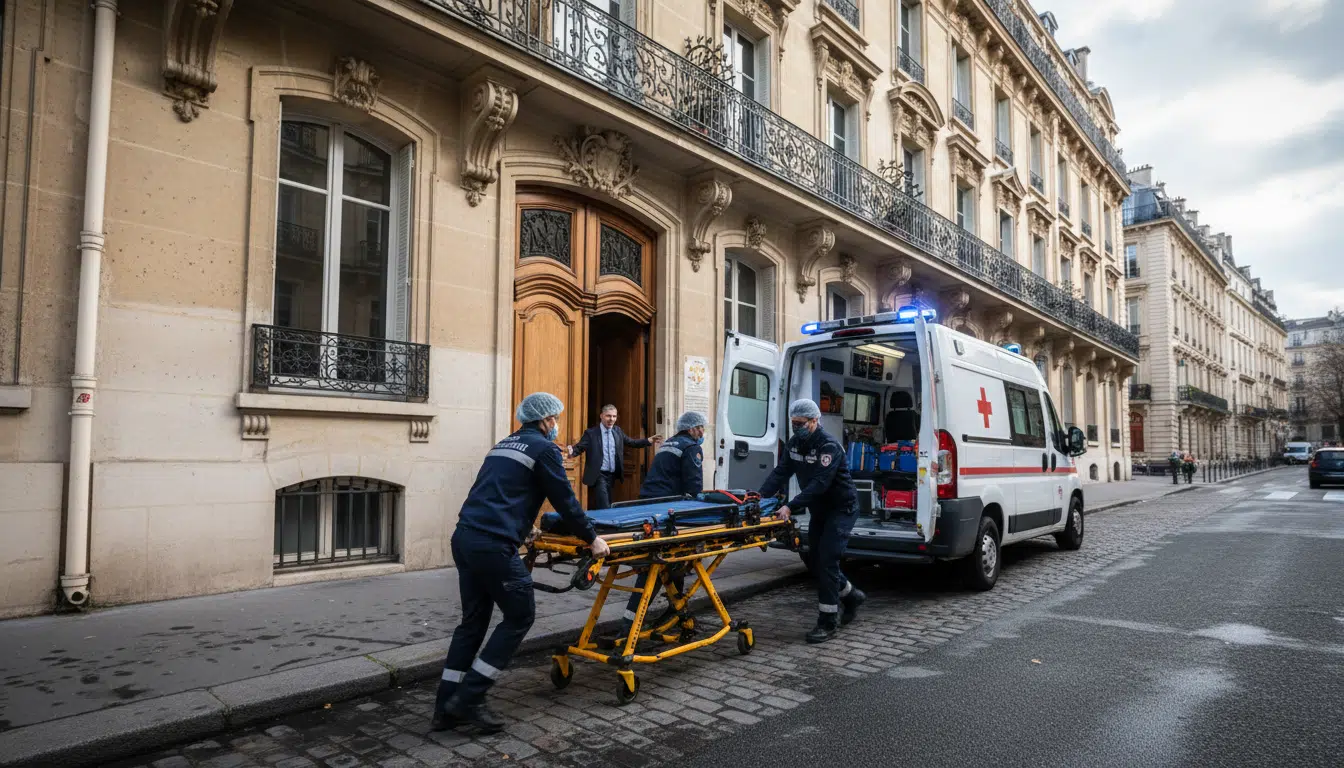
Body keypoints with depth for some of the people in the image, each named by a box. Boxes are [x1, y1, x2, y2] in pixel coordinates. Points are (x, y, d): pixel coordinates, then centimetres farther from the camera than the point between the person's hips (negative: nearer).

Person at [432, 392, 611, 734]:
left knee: (472, 621, 15)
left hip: (464, 538, 9)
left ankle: (446, 708, 18)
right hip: (493, 546, -9)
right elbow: (565, 501, 0)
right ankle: (469, 698, 6)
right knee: (520, 616, 5)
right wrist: (592, 538, 13)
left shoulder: (504, 444, 24)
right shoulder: (544, 449, -1)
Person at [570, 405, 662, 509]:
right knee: (604, 508, -13)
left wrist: (648, 441, 2)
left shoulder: (618, 431, 7)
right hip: (599, 476, -6)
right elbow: (579, 447, -14)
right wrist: (572, 451, -37)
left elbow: (631, 442, 13)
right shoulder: (591, 433, -9)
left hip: (612, 475, 6)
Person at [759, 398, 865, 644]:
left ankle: (827, 622, -6)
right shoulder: (795, 443, 1)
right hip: (819, 510, 8)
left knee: (827, 560, -13)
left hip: (841, 509, -8)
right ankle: (852, 596, 34)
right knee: (817, 560, 12)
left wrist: (791, 507, -41)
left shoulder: (829, 446, -24)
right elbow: (781, 472, -4)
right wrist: (761, 496, -20)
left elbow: (819, 484, -33)